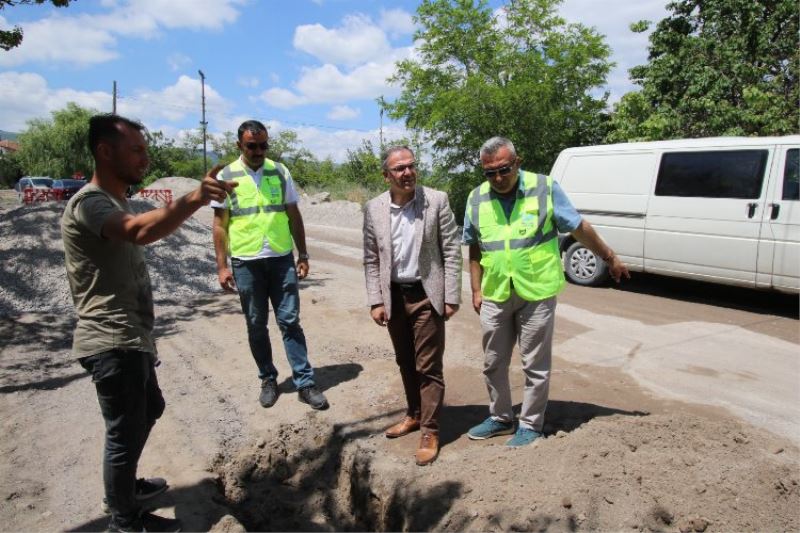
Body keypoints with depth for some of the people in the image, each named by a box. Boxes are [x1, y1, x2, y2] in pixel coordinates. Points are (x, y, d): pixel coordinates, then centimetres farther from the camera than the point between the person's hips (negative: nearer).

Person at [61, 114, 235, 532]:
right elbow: (140, 231, -40)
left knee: (150, 409, 25)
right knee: (125, 432, 3)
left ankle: (127, 484, 45)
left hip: (130, 340, 11)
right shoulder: (89, 202, -18)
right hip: (112, 345, -11)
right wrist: (192, 199, -57)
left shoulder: (115, 202, 16)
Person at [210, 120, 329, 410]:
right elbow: (220, 224, 1)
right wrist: (222, 265, -3)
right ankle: (268, 379, 25)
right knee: (256, 325, 9)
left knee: (290, 321, 2)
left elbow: (294, 216, 8)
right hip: (245, 262, 0)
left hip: (282, 259, 1)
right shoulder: (226, 177, 0)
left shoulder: (280, 172, 4)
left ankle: (305, 383, 8)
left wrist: (303, 254, 6)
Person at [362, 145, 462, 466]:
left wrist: (451, 297, -8)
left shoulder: (437, 201, -8)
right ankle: (414, 415, 37)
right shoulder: (374, 209, 0)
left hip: (426, 295, -3)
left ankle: (430, 432, 15)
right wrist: (376, 301, 0)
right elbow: (371, 260, 5)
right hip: (394, 296, 4)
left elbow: (452, 252, -6)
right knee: (405, 363, 17)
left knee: (428, 366, 2)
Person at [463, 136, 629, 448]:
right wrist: (476, 290, 7)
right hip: (495, 296, 4)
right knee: (493, 363, 14)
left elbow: (579, 228, 2)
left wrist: (610, 258, 9)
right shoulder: (476, 199, 3)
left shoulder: (545, 188, -7)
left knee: (535, 365, 7)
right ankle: (500, 418, 33)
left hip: (536, 294, -3)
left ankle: (530, 424, 24)